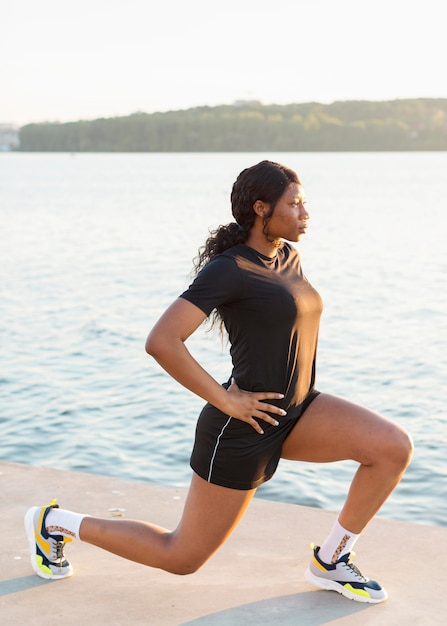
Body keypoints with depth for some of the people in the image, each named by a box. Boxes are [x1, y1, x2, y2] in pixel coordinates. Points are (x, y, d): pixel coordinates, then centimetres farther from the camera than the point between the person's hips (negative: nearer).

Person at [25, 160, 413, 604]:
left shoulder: (287, 257, 6)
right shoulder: (225, 269, -19)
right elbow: (160, 342, -28)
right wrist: (225, 401, -22)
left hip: (295, 413, 8)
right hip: (242, 431, -7)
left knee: (396, 448, -11)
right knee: (182, 558, 6)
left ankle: (330, 561, 7)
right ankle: (55, 523, 24)